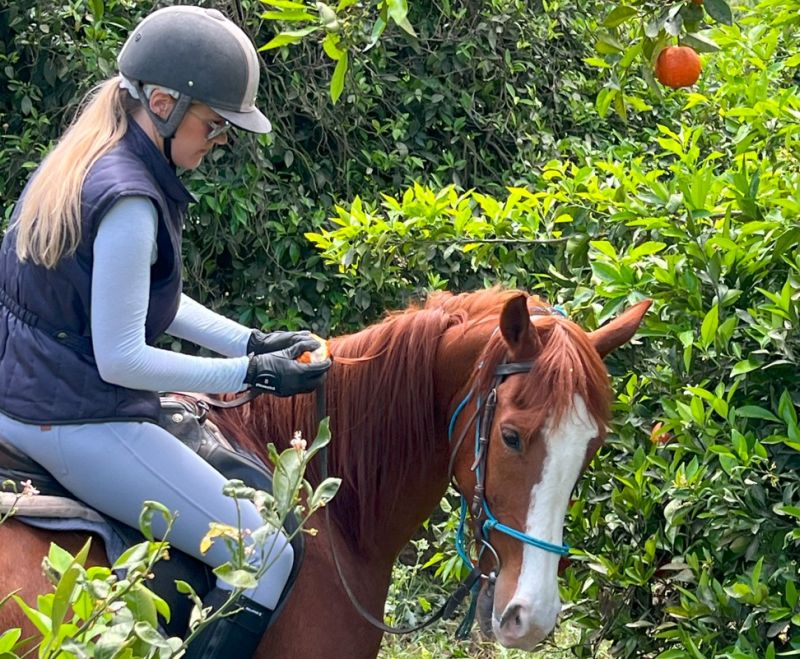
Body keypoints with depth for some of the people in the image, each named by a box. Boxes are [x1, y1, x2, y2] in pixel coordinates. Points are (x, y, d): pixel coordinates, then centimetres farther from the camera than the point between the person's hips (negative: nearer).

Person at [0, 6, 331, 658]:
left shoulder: (86, 160, 8)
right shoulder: (130, 200, -24)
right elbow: (120, 360, -23)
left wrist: (249, 341, 10)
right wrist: (253, 372, -16)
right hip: (79, 424, -11)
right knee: (267, 560, -8)